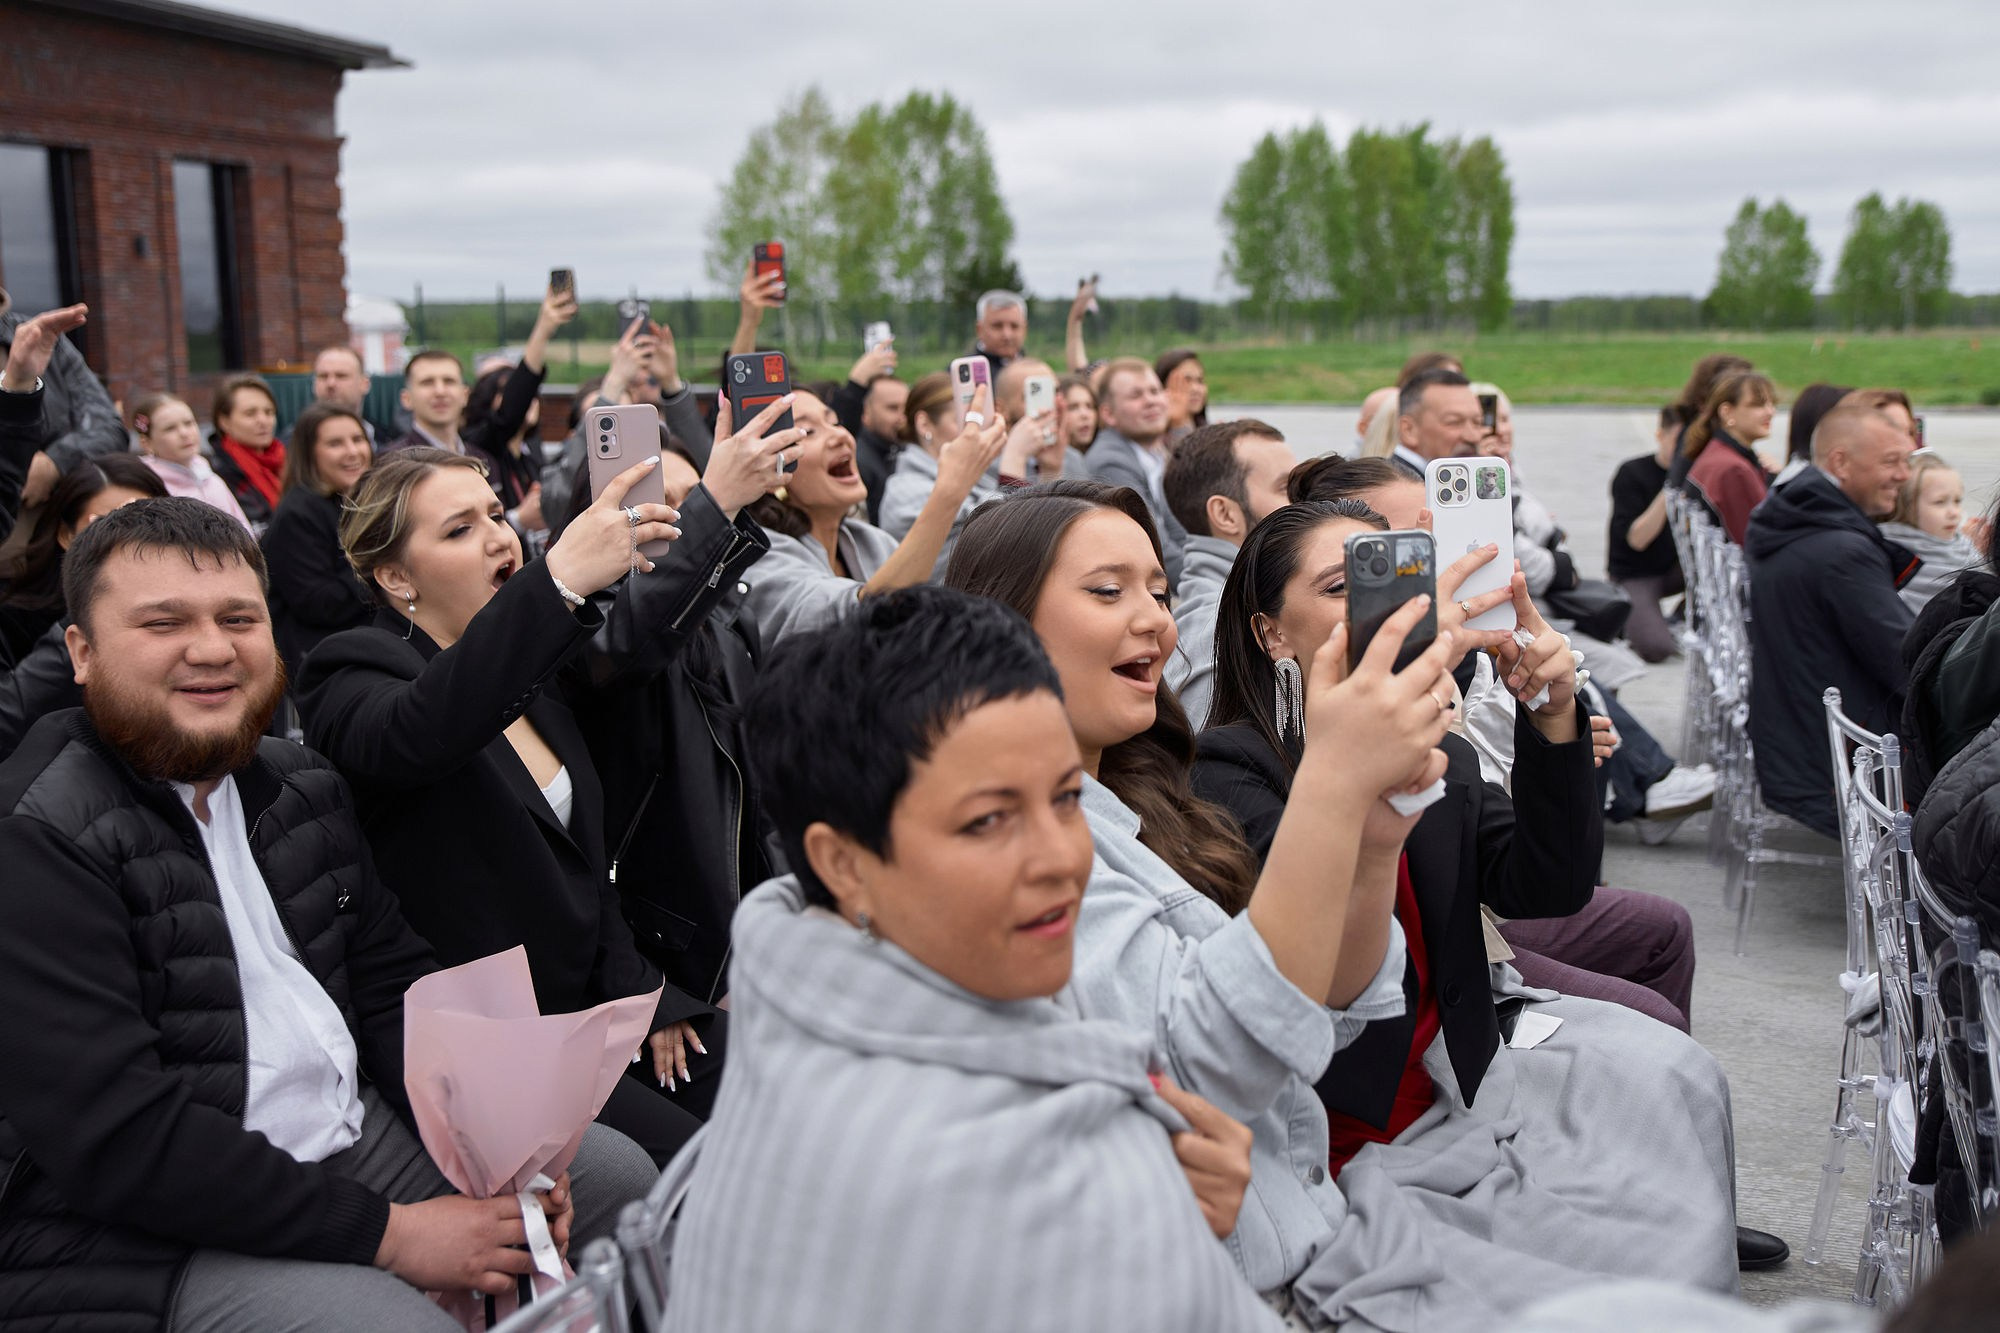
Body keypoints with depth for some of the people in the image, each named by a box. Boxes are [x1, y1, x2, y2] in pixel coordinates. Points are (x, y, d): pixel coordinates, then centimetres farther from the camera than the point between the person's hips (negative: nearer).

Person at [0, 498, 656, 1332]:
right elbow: (118, 1139, -23)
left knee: (622, 1174, 8)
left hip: (359, 1131, 8)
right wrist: (388, 1234, -21)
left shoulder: (301, 785, 9)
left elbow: (394, 989, 12)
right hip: (155, 1242, -8)